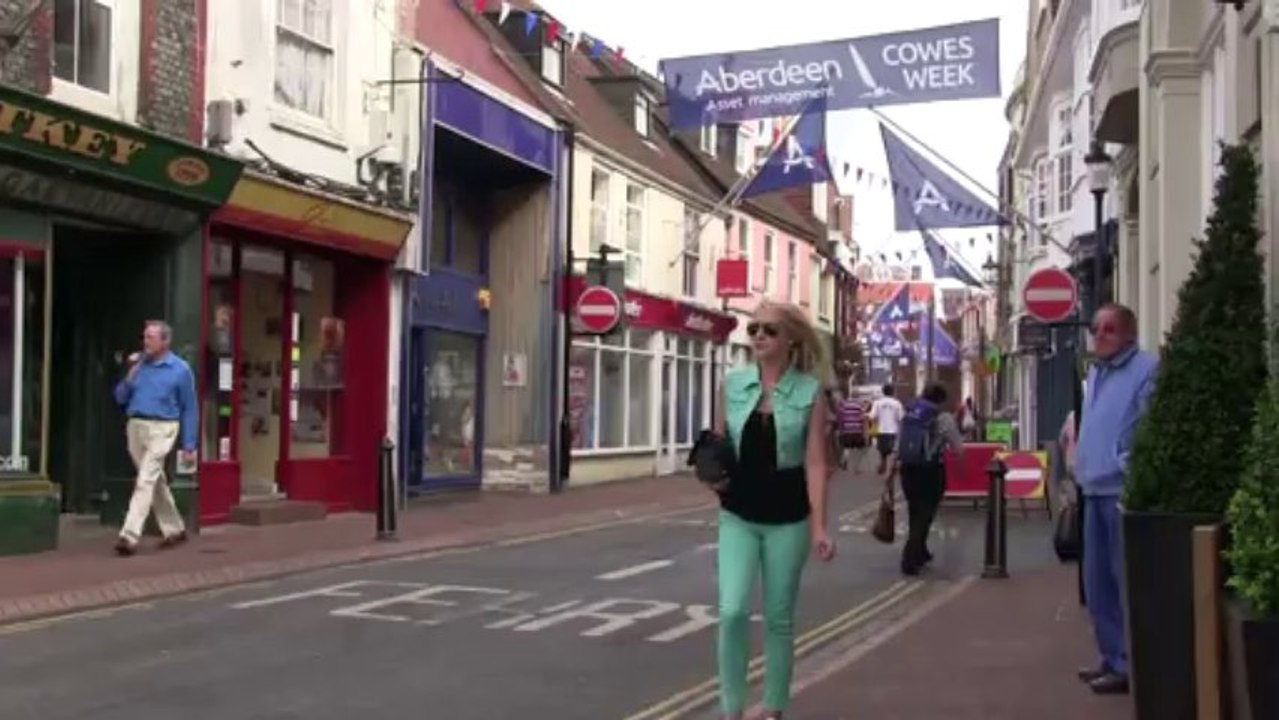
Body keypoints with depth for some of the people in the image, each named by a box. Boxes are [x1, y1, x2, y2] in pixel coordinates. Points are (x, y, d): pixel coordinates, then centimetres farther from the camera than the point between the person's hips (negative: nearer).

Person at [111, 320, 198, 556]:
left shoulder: (180, 369, -4)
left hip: (161, 429, -6)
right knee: (156, 482, 14)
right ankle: (174, 530, 28)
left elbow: (189, 409, 0)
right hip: (135, 427, 6)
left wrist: (189, 446, -3)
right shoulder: (138, 364, 7)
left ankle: (129, 536, -19)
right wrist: (131, 374, -6)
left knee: (145, 481, -15)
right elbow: (121, 398, 10)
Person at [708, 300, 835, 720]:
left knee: (778, 618, 9)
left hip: (788, 518, -1)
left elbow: (815, 461, -8)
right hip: (738, 516, 2)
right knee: (733, 612, -10)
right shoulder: (733, 384, 1)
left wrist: (819, 526, -12)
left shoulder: (809, 390, -6)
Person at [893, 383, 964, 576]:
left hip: (908, 469, 5)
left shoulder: (908, 415, 8)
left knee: (915, 513, 20)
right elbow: (959, 450, -4)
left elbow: (897, 448, 6)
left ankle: (919, 553, 36)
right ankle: (910, 560, -7)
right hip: (931, 471, -5)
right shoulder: (944, 418, -6)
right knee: (924, 515, 1)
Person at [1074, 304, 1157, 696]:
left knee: (1127, 580, -5)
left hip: (1124, 490, -9)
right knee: (1097, 579, 14)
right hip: (1096, 489, 9)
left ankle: (1130, 666, 2)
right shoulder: (1095, 373, 19)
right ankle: (1113, 657, 25)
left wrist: (1128, 466, -19)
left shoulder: (1147, 368, -11)